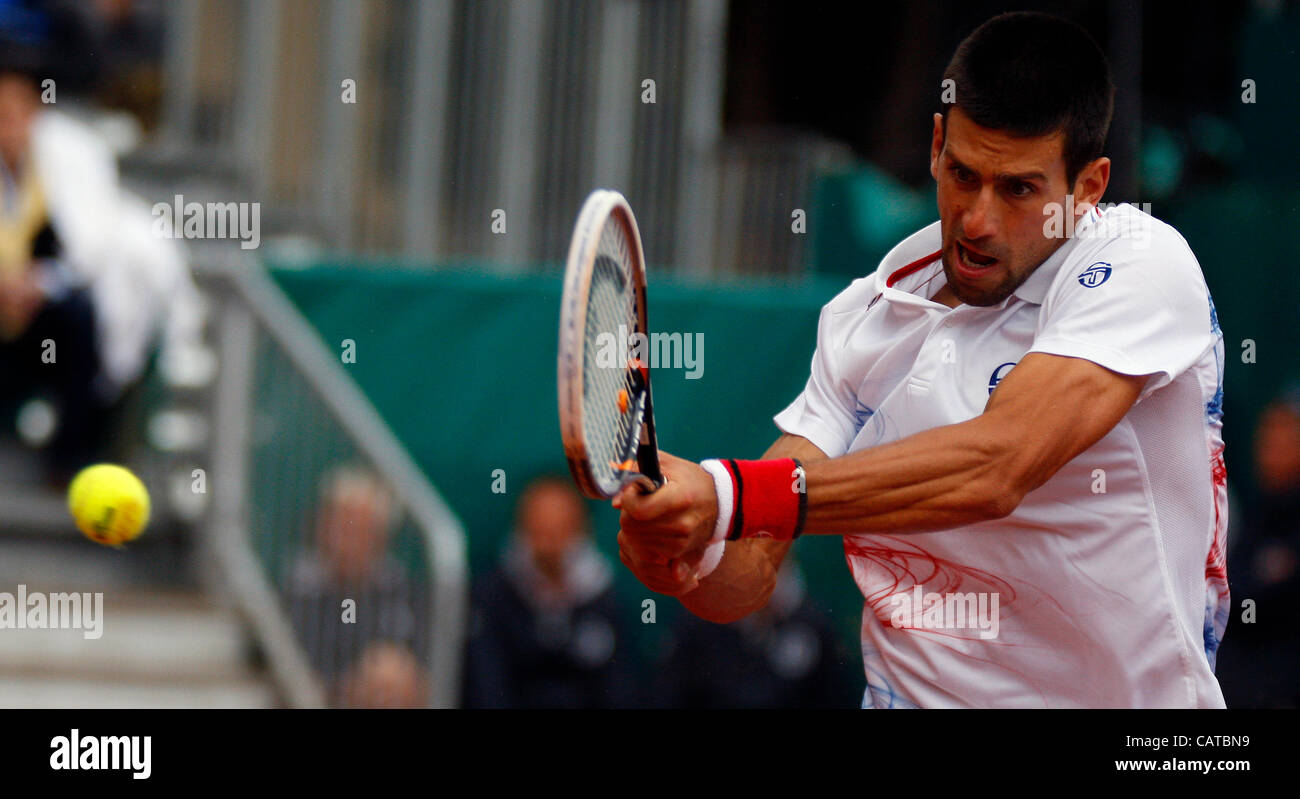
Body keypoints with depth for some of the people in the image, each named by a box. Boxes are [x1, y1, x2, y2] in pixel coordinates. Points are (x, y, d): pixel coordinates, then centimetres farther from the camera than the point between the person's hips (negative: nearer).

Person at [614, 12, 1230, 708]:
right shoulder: (861, 317, 6)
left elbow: (993, 470, -23)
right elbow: (748, 577, 5)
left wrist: (728, 499, -28)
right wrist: (690, 557, -18)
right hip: (905, 693, 3)